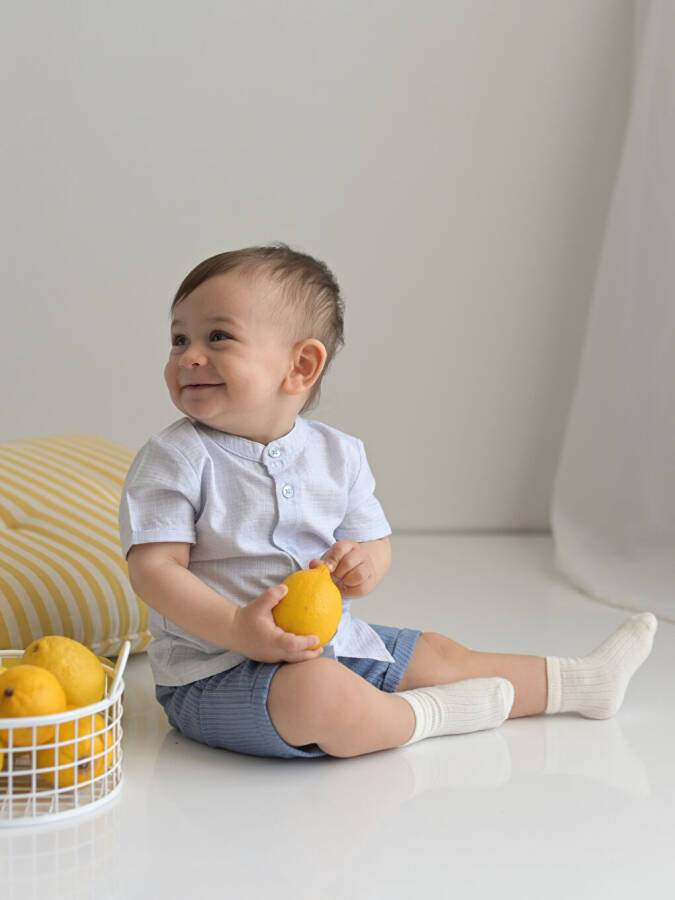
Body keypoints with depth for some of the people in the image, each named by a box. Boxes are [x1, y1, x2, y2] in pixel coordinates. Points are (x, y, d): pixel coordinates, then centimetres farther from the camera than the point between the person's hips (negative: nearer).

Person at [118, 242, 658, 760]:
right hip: (216, 674, -6)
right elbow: (154, 569, -18)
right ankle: (430, 714, -8)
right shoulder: (174, 460, -12)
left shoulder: (338, 455, 4)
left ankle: (583, 682, 33)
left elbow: (376, 542, 11)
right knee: (321, 692, -36)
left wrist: (363, 564, -15)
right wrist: (237, 629, -33)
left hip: (330, 645, 6)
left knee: (438, 655, 15)